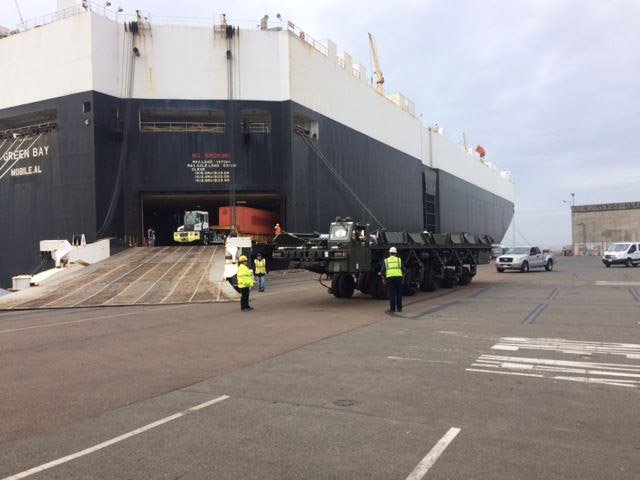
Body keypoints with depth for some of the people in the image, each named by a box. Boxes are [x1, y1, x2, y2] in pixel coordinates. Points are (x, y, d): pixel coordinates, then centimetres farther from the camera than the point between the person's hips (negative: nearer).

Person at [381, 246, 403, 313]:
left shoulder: (386, 260, 11)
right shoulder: (399, 259, 11)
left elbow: (383, 271, 6)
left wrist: (384, 278, 20)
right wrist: (402, 276, 24)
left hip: (390, 278, 0)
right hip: (398, 277, 0)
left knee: (391, 294, 2)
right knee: (399, 293, 10)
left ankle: (392, 309, 0)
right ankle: (399, 308, 12)